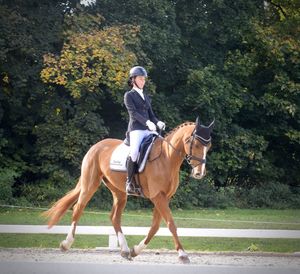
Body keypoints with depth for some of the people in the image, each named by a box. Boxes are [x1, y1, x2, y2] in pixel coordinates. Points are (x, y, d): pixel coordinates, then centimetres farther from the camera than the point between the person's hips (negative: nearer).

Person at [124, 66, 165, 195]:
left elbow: (151, 114, 19)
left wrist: (158, 122, -4)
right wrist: (147, 122, -24)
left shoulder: (146, 97, 24)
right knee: (134, 151, -30)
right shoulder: (129, 95, 4)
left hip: (149, 130, 7)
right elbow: (133, 112, -10)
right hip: (136, 129, -7)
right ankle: (130, 182, -25)